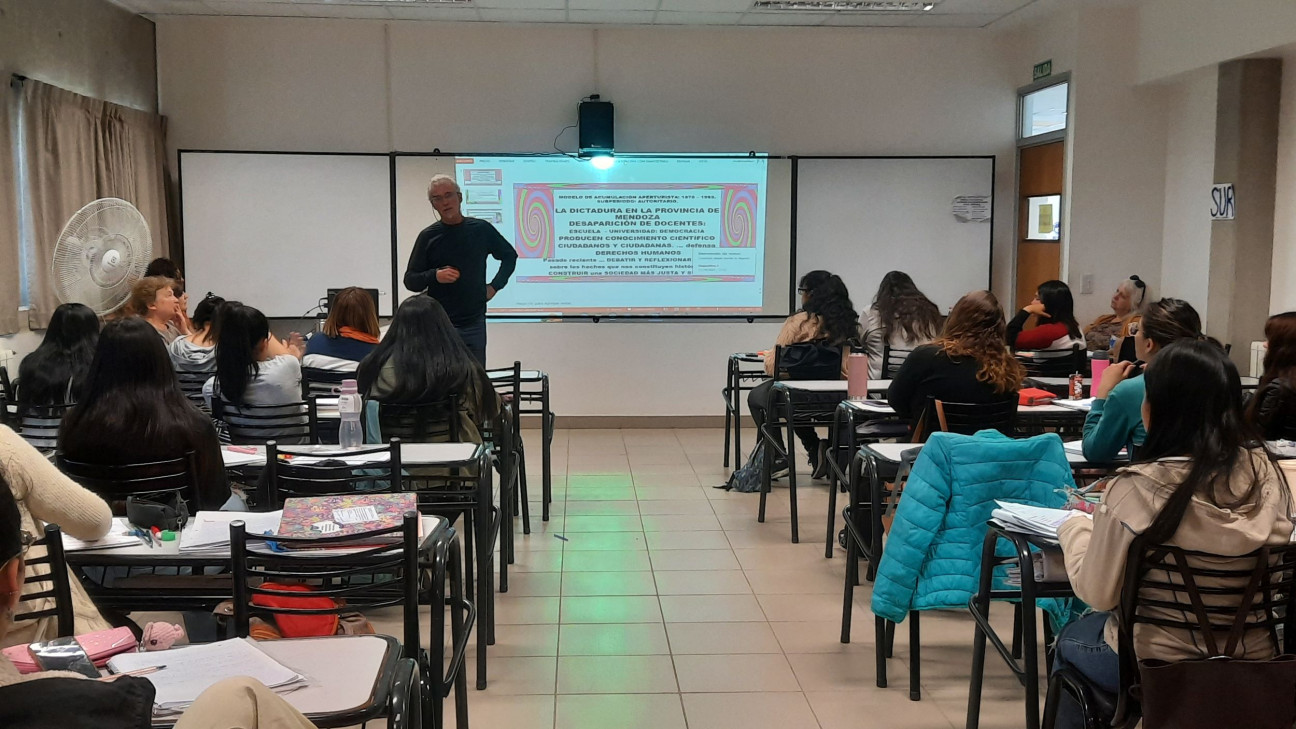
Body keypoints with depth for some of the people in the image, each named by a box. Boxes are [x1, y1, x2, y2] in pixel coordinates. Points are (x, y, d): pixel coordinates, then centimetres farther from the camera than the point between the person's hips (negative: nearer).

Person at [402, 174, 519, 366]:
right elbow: (410, 280, 2)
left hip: (474, 323, 2)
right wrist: (435, 276, -17)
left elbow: (510, 256, 19)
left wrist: (495, 286, 8)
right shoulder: (428, 236, 0)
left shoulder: (481, 229, 4)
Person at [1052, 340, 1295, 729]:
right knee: (1093, 628, 31)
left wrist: (1074, 529, 3)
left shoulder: (1137, 487, -25)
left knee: (1071, 640, 28)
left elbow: (1096, 594, -15)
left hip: (1156, 663, -5)